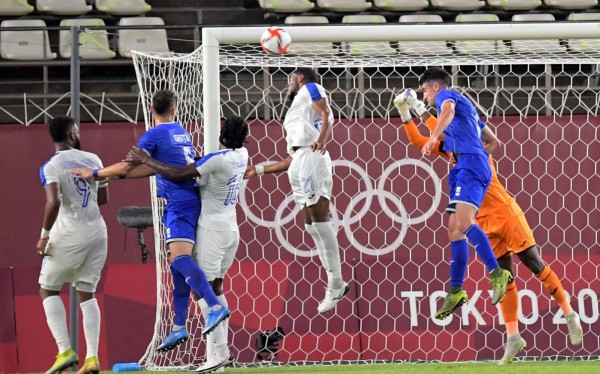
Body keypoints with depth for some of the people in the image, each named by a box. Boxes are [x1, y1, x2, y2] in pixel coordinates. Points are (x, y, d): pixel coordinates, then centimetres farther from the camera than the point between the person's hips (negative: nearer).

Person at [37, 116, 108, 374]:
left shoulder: (51, 167, -11)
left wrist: (44, 235, -15)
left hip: (70, 235, -5)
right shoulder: (92, 159, 6)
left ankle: (65, 351, -3)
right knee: (86, 293, 13)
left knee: (48, 289, 10)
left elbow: (54, 202, -25)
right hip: (97, 231, 5)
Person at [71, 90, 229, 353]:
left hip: (179, 203, -9)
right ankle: (179, 328, 10)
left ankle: (216, 307, -39)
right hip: (191, 200, 9)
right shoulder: (181, 132, 19)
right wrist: (114, 175, 30)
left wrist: (95, 173, 4)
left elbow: (129, 166, -9)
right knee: (179, 265, 10)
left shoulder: (154, 135, -6)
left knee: (179, 259, -22)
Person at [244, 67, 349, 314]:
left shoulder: (310, 88, 11)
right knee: (311, 225, 3)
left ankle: (335, 285, -19)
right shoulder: (296, 108, 33)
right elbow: (290, 161, 30)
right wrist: (258, 170, 34)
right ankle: (335, 284, 2)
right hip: (299, 161, 9)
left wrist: (322, 138, -24)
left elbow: (326, 113, -9)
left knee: (319, 217, -14)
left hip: (311, 156, -9)